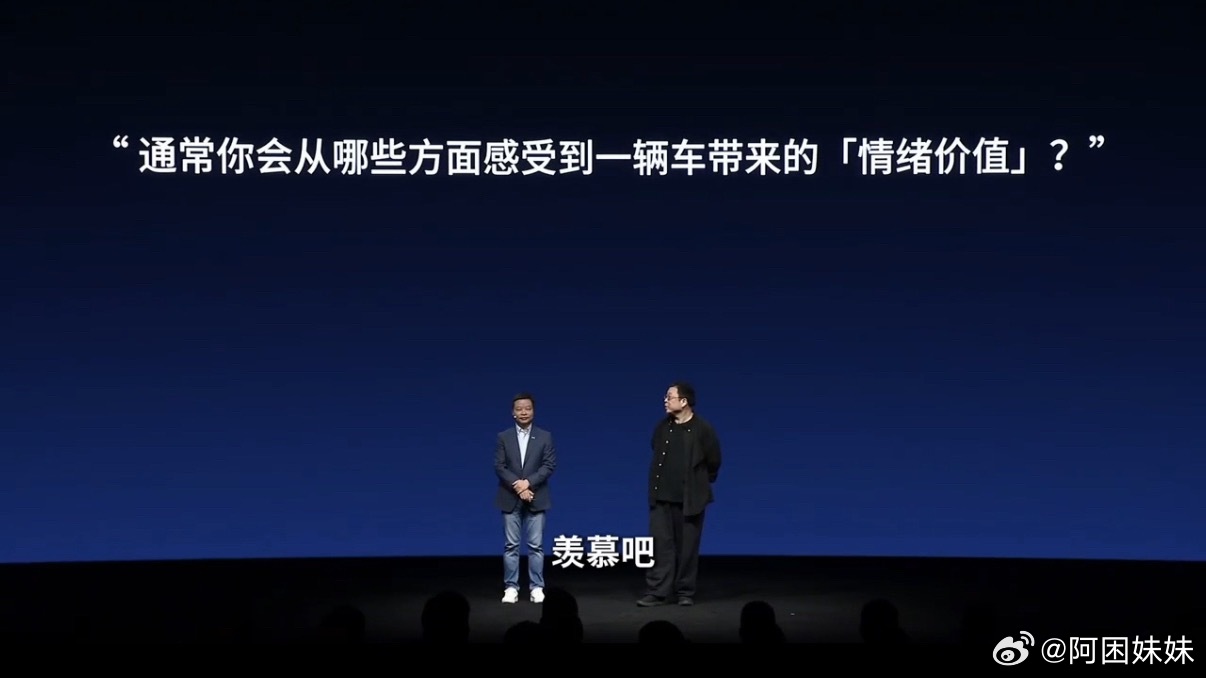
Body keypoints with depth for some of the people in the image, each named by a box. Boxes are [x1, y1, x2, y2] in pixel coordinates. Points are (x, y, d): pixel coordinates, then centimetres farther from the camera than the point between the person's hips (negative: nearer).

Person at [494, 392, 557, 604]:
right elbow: (499, 467, -2)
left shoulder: (545, 437, 5)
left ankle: (536, 588, 6)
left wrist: (528, 482, -15)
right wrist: (517, 486, -14)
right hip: (510, 499, 0)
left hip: (536, 498, 0)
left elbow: (549, 465, -3)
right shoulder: (503, 437, 5)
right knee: (511, 545, 2)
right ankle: (511, 588, 6)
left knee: (536, 545, 1)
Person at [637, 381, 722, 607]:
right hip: (662, 497, 3)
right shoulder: (662, 427, 2)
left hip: (690, 498, -3)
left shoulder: (702, 429, -10)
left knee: (687, 547, 5)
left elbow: (714, 461, 0)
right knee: (660, 544, -1)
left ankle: (685, 592, 16)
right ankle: (656, 592, 2)